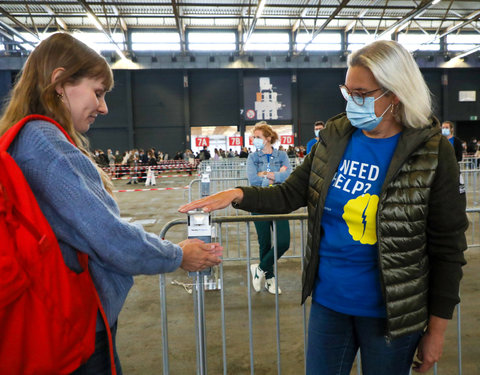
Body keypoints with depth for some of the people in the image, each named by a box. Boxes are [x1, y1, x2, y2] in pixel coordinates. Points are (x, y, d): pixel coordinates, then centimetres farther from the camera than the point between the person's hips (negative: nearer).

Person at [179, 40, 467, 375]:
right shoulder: (335, 137, -1)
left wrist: (437, 329, -5)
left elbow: (447, 249, -9)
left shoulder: (431, 152, -13)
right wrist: (239, 195, -15)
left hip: (389, 311, -3)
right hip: (328, 300, 4)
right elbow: (291, 194, 2)